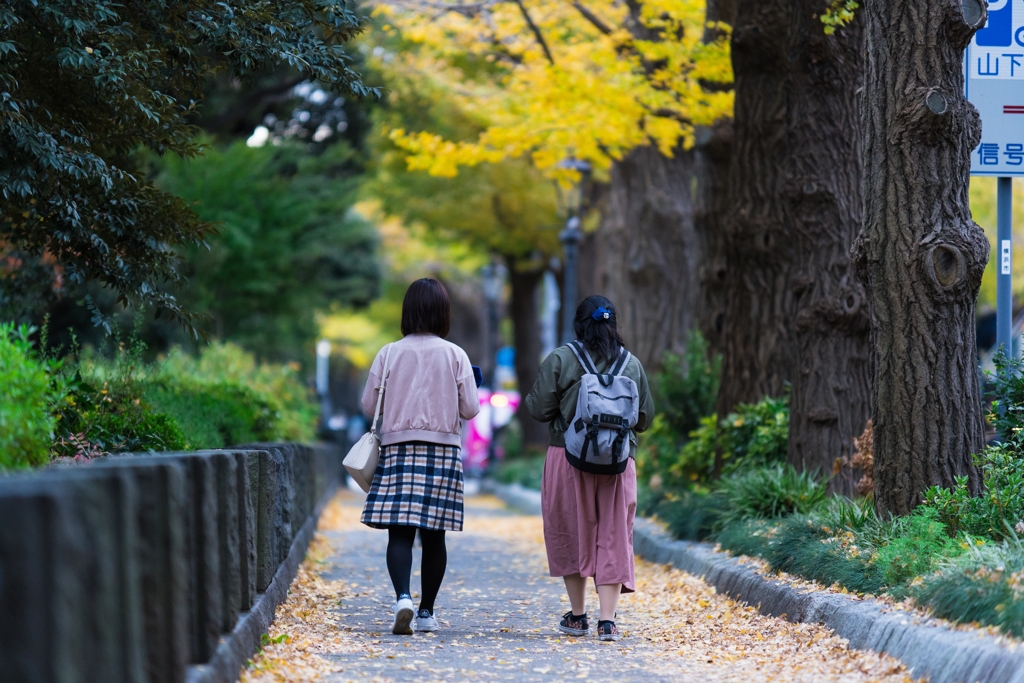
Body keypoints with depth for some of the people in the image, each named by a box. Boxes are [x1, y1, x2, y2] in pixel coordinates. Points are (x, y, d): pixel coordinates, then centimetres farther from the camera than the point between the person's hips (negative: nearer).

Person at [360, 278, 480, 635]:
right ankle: (426, 611, 13)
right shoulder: (455, 355, -1)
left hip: (398, 448, -1)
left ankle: (403, 597, -25)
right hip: (443, 450, 1)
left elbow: (368, 405, 2)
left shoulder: (389, 354, -1)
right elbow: (471, 409, -1)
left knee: (400, 532, -5)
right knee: (434, 534, 8)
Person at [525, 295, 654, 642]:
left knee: (571, 534, 11)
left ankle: (578, 615, 18)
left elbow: (540, 409, -5)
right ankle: (607, 620, -4)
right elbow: (645, 417, 10)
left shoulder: (560, 359, -5)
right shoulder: (632, 364, 5)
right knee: (613, 537, 3)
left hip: (569, 458, -2)